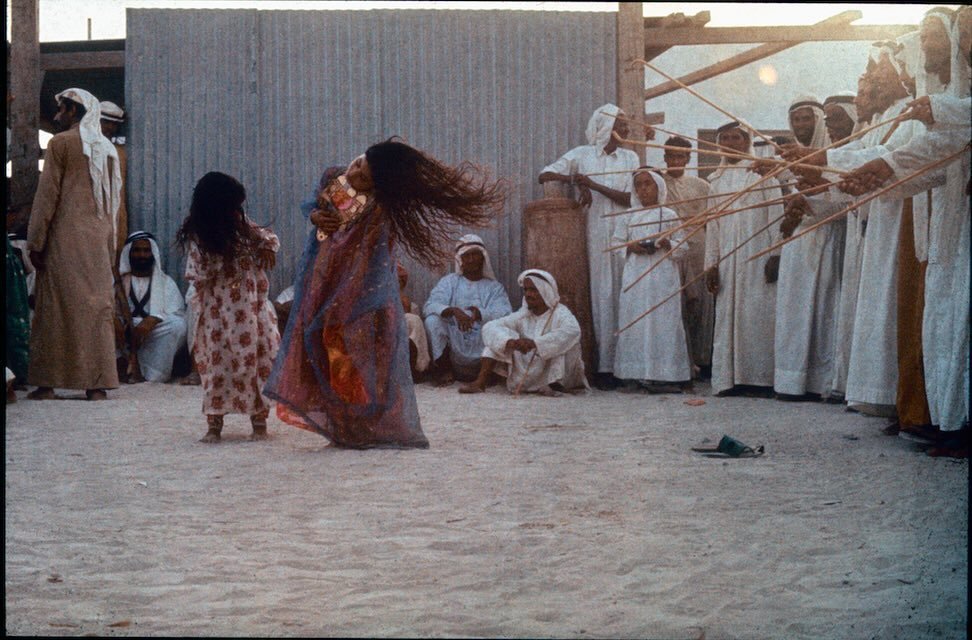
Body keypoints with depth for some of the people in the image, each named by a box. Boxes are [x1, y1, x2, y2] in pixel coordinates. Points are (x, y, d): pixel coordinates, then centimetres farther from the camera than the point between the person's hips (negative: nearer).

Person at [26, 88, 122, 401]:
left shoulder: (61, 143, -4)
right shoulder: (108, 149, 13)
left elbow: (47, 194, -8)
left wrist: (35, 242, -5)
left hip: (65, 238, -5)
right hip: (99, 242, 5)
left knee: (56, 308, -1)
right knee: (98, 307, 4)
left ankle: (46, 382, -1)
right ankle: (98, 383, 0)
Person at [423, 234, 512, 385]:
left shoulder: (495, 287, 13)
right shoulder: (449, 282, 13)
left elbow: (506, 315, -7)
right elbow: (429, 306, -5)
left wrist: (480, 313, -28)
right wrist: (453, 311, -26)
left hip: (482, 354, 0)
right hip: (453, 350, 1)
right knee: (433, 320, -23)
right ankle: (443, 369, -7)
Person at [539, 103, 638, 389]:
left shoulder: (630, 158, 10)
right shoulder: (582, 155, 7)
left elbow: (630, 198, -1)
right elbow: (545, 175, 2)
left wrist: (595, 184, -10)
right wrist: (577, 180, -10)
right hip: (596, 234, -1)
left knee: (623, 297, -3)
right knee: (602, 296, -5)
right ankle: (604, 365, -5)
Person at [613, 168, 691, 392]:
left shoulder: (669, 216, 6)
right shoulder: (630, 217, 14)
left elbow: (683, 248, 5)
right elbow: (616, 242, 15)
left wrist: (667, 244, -14)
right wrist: (631, 247, -4)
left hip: (662, 277, -3)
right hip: (635, 278, 3)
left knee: (662, 323, -8)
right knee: (634, 323, -1)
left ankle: (663, 374, -8)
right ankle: (637, 373, 2)